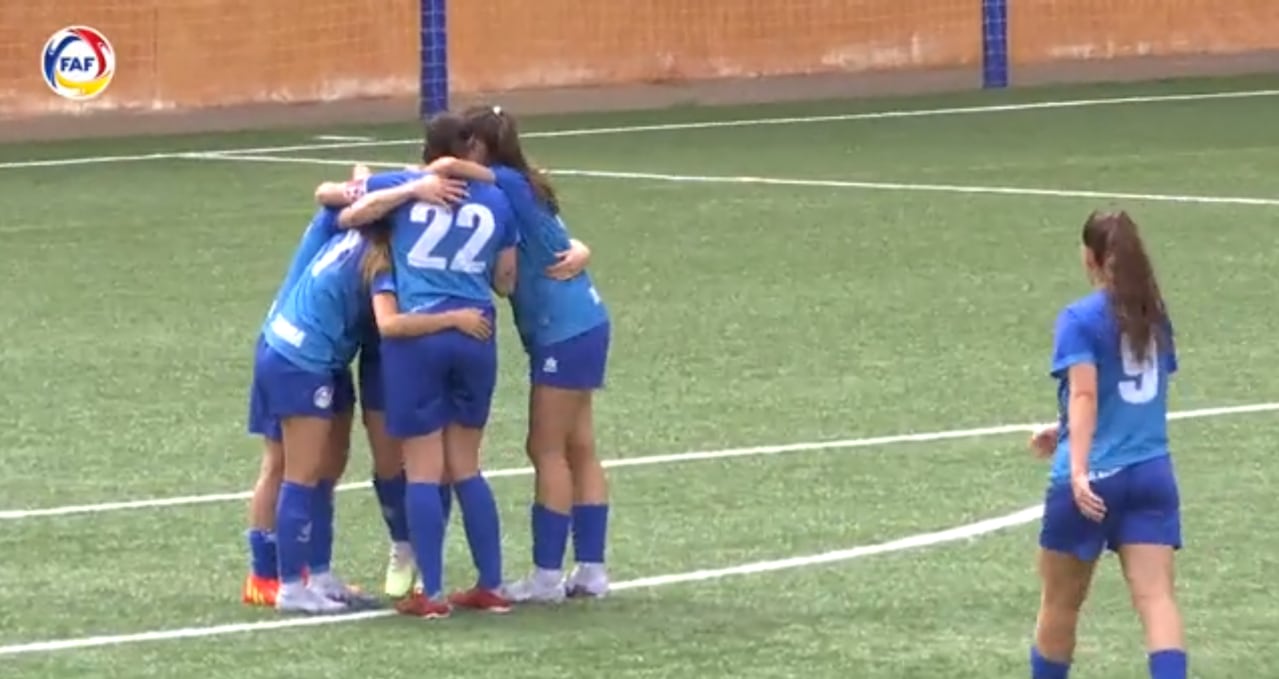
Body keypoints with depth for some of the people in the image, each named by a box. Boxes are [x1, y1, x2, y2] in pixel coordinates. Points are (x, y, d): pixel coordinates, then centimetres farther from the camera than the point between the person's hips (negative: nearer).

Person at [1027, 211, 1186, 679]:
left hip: (1095, 481, -4)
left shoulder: (1081, 319, -7)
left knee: (1061, 602, 14)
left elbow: (1085, 394, -20)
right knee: (1156, 596, -7)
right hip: (1152, 474, 4)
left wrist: (1079, 469, -28)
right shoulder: (1155, 316, 12)